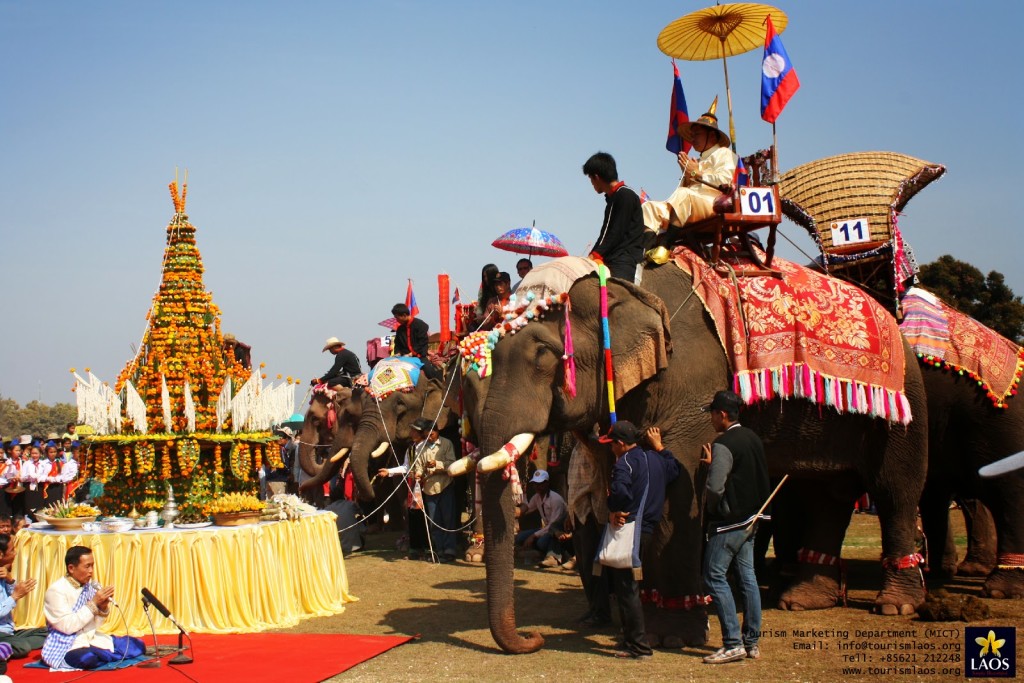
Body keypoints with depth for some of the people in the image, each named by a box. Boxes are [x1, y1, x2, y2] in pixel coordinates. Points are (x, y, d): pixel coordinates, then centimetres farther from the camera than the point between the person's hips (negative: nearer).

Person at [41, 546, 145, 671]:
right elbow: (67, 626, -22)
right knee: (87, 657, -40)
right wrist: (94, 603, -20)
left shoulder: (91, 586, 5)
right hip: (66, 646, -7)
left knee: (137, 644, -6)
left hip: (92, 639, 7)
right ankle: (112, 655, -12)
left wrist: (103, 608, -10)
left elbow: (94, 625, 11)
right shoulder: (56, 590, -14)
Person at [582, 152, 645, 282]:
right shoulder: (613, 198, 24)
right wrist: (592, 256, 11)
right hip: (612, 260, 9)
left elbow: (617, 233, -12)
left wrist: (596, 254, -13)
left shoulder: (625, 195, -5)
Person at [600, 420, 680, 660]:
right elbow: (675, 469, 30)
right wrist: (659, 446, 34)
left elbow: (620, 490, -31)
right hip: (647, 529, 9)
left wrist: (613, 512, -15)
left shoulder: (626, 461, -14)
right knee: (629, 586, 20)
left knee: (626, 589, -3)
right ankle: (632, 638, 26)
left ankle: (638, 647, -3)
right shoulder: (655, 459, 11)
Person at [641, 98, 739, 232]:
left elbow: (725, 181, -8)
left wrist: (696, 173, 0)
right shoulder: (699, 161, 34)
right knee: (649, 206, -11)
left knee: (683, 195, -37)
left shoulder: (724, 154, 12)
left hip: (712, 203, -8)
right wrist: (687, 175, 9)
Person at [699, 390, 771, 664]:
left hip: (728, 522, -9)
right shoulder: (753, 438, 10)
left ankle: (733, 644, -7)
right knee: (747, 577, 11)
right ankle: (751, 641, 16)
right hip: (750, 518, 9)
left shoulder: (724, 445, -18)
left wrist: (709, 510, -3)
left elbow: (715, 488, -24)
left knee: (714, 577, -4)